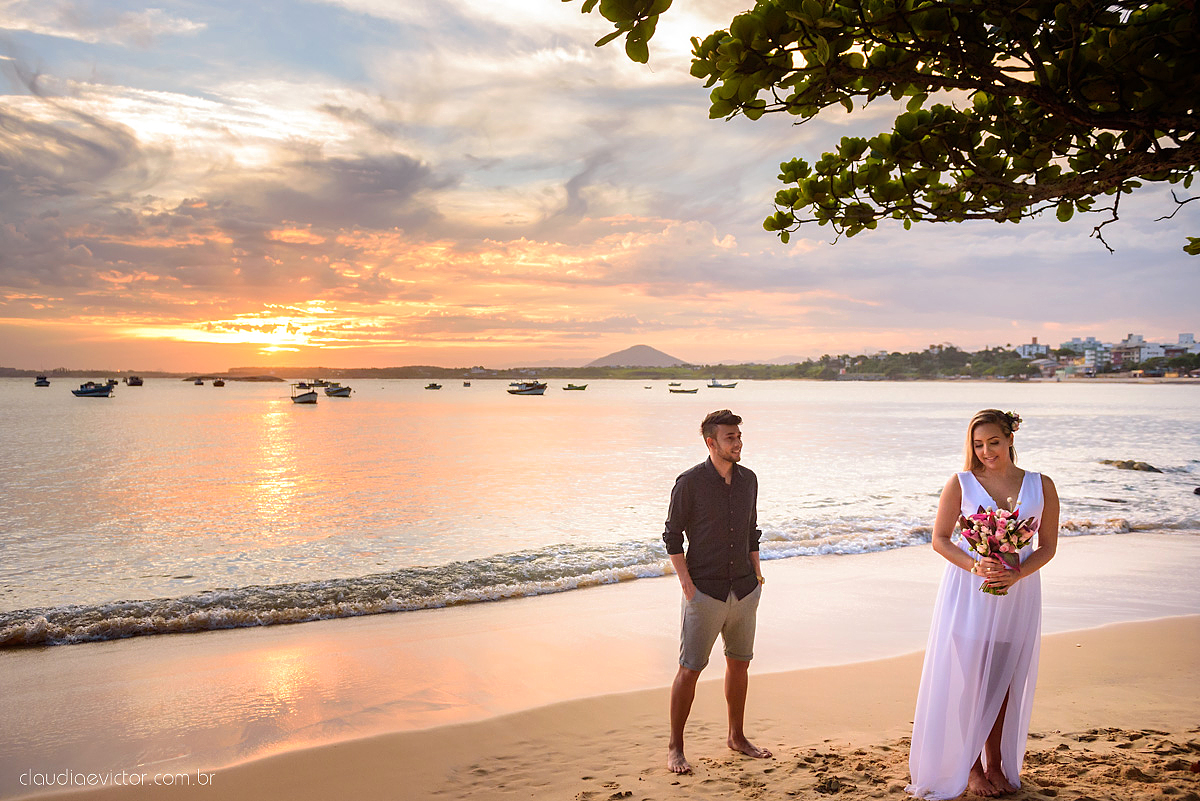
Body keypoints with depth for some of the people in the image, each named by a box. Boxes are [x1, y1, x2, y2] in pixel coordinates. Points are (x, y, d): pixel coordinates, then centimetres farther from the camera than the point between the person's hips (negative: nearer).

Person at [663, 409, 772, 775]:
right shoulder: (689, 482, -11)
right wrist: (686, 583, -12)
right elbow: (673, 535, -6)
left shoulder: (748, 480, 5)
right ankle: (675, 748, 13)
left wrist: (757, 574, 10)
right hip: (706, 593, -5)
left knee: (739, 664, 16)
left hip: (744, 591, 5)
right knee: (689, 670, 0)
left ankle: (737, 737, 33)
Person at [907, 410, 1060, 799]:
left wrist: (1017, 573, -14)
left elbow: (1048, 546, 4)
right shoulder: (961, 484, -3)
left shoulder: (1041, 486, 2)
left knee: (1003, 680, 10)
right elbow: (940, 538, -2)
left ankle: (997, 763, 26)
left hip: (1017, 595, 2)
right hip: (967, 592, -2)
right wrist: (975, 566, -18)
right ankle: (970, 766, 17)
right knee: (967, 678, 2)